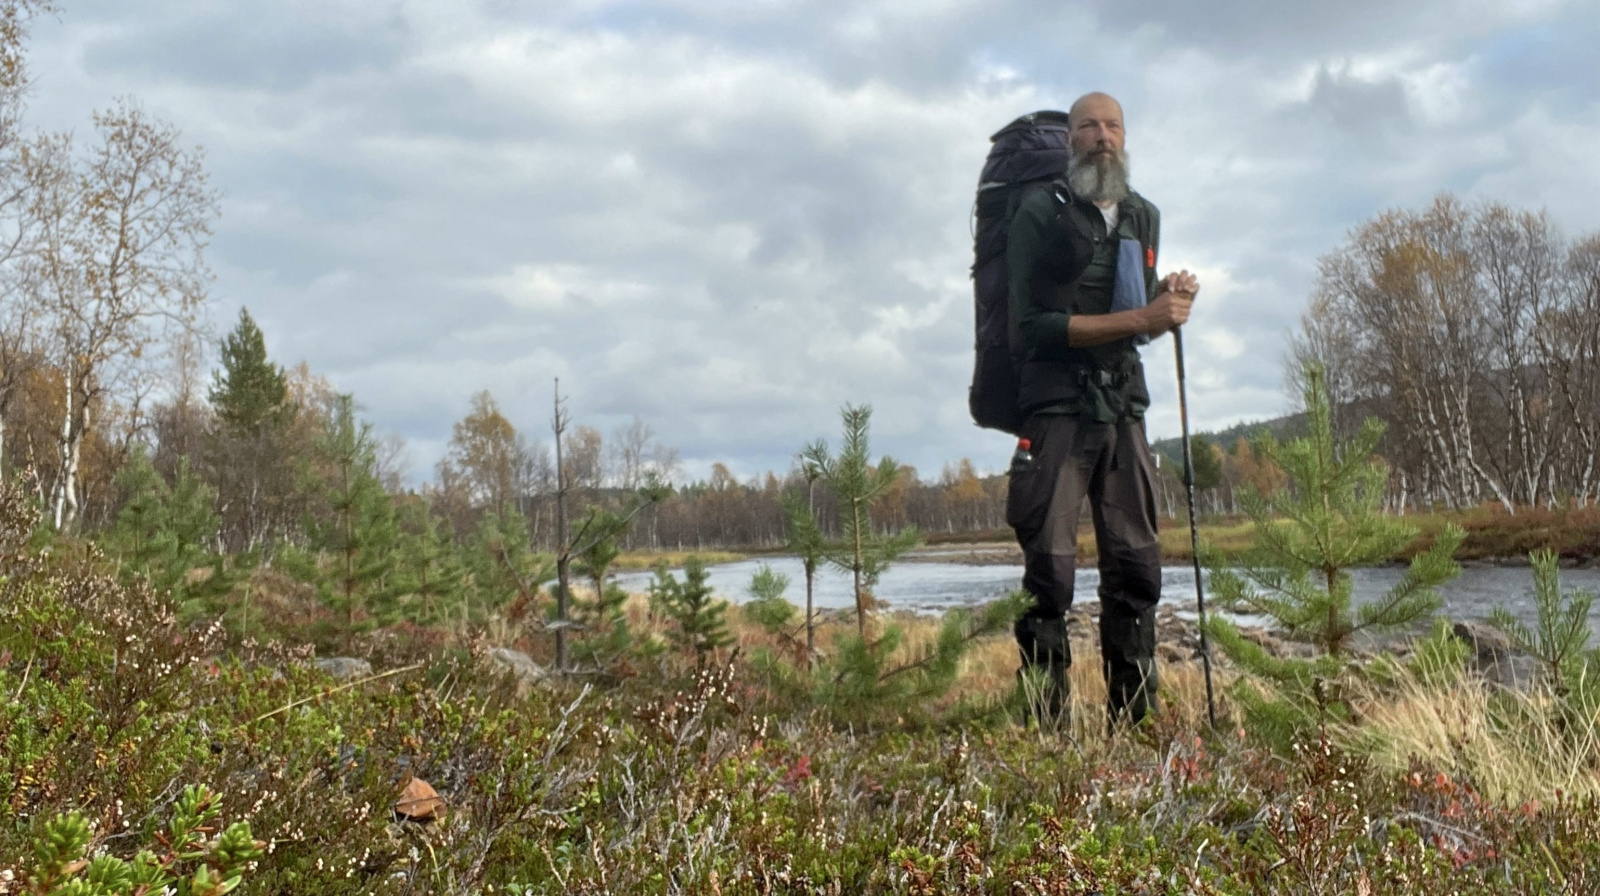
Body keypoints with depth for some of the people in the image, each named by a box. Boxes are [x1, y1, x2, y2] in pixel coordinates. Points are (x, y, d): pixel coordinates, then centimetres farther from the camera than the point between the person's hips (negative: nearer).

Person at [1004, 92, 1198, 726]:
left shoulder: (1144, 218, 17)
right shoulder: (1040, 214, -3)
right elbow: (1034, 325, -13)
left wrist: (1171, 301, -1)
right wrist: (1141, 318, -16)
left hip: (1125, 408, 6)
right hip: (1058, 410, -6)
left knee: (1136, 568, 4)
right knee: (1050, 572, -7)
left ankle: (1135, 721, 12)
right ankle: (1045, 724, -2)